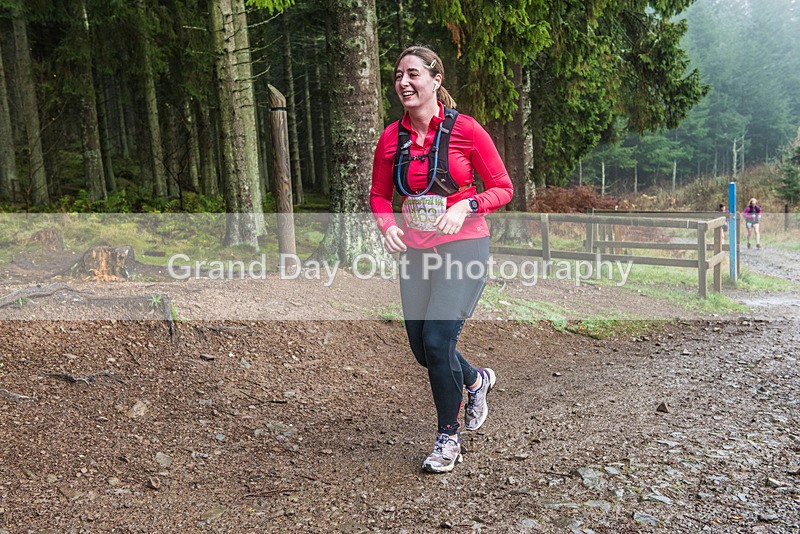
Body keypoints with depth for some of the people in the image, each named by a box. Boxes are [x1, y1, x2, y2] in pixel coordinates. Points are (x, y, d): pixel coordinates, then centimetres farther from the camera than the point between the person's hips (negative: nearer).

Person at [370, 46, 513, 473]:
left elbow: (503, 188, -3)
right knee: (421, 349, 10)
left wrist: (466, 206, -20)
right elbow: (379, 194, 12)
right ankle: (476, 379, 44)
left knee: (437, 339, -14)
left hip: (464, 247, -5)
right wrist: (387, 224, -9)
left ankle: (448, 438, 10)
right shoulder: (391, 137, 2)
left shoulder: (465, 129, -9)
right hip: (416, 252, 5)